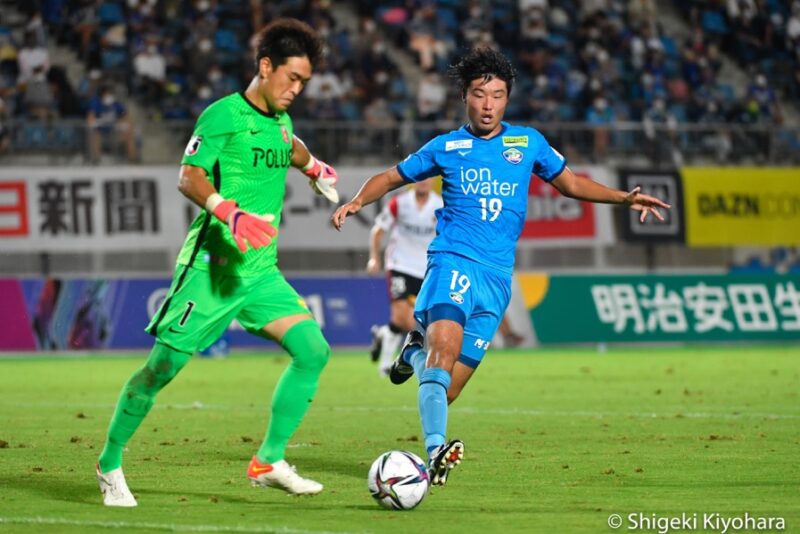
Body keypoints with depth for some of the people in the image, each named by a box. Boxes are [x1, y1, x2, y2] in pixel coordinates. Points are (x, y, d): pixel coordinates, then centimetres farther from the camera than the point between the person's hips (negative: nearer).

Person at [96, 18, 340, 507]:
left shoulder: (280, 119, 13)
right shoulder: (224, 115, -10)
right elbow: (190, 177, -20)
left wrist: (314, 167, 50)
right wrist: (229, 212, -34)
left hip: (261, 270, 7)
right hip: (212, 265, -7)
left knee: (313, 350, -10)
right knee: (164, 365, -5)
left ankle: (270, 461, -3)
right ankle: (110, 463, 12)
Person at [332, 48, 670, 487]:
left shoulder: (528, 142, 14)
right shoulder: (446, 148, 10)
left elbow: (569, 182, 26)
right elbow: (391, 177, 20)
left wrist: (624, 198, 15)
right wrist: (356, 202, 1)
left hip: (497, 277, 2)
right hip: (453, 261, -2)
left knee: (446, 390, -2)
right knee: (445, 347, -30)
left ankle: (416, 352, 32)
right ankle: (436, 452, -39)